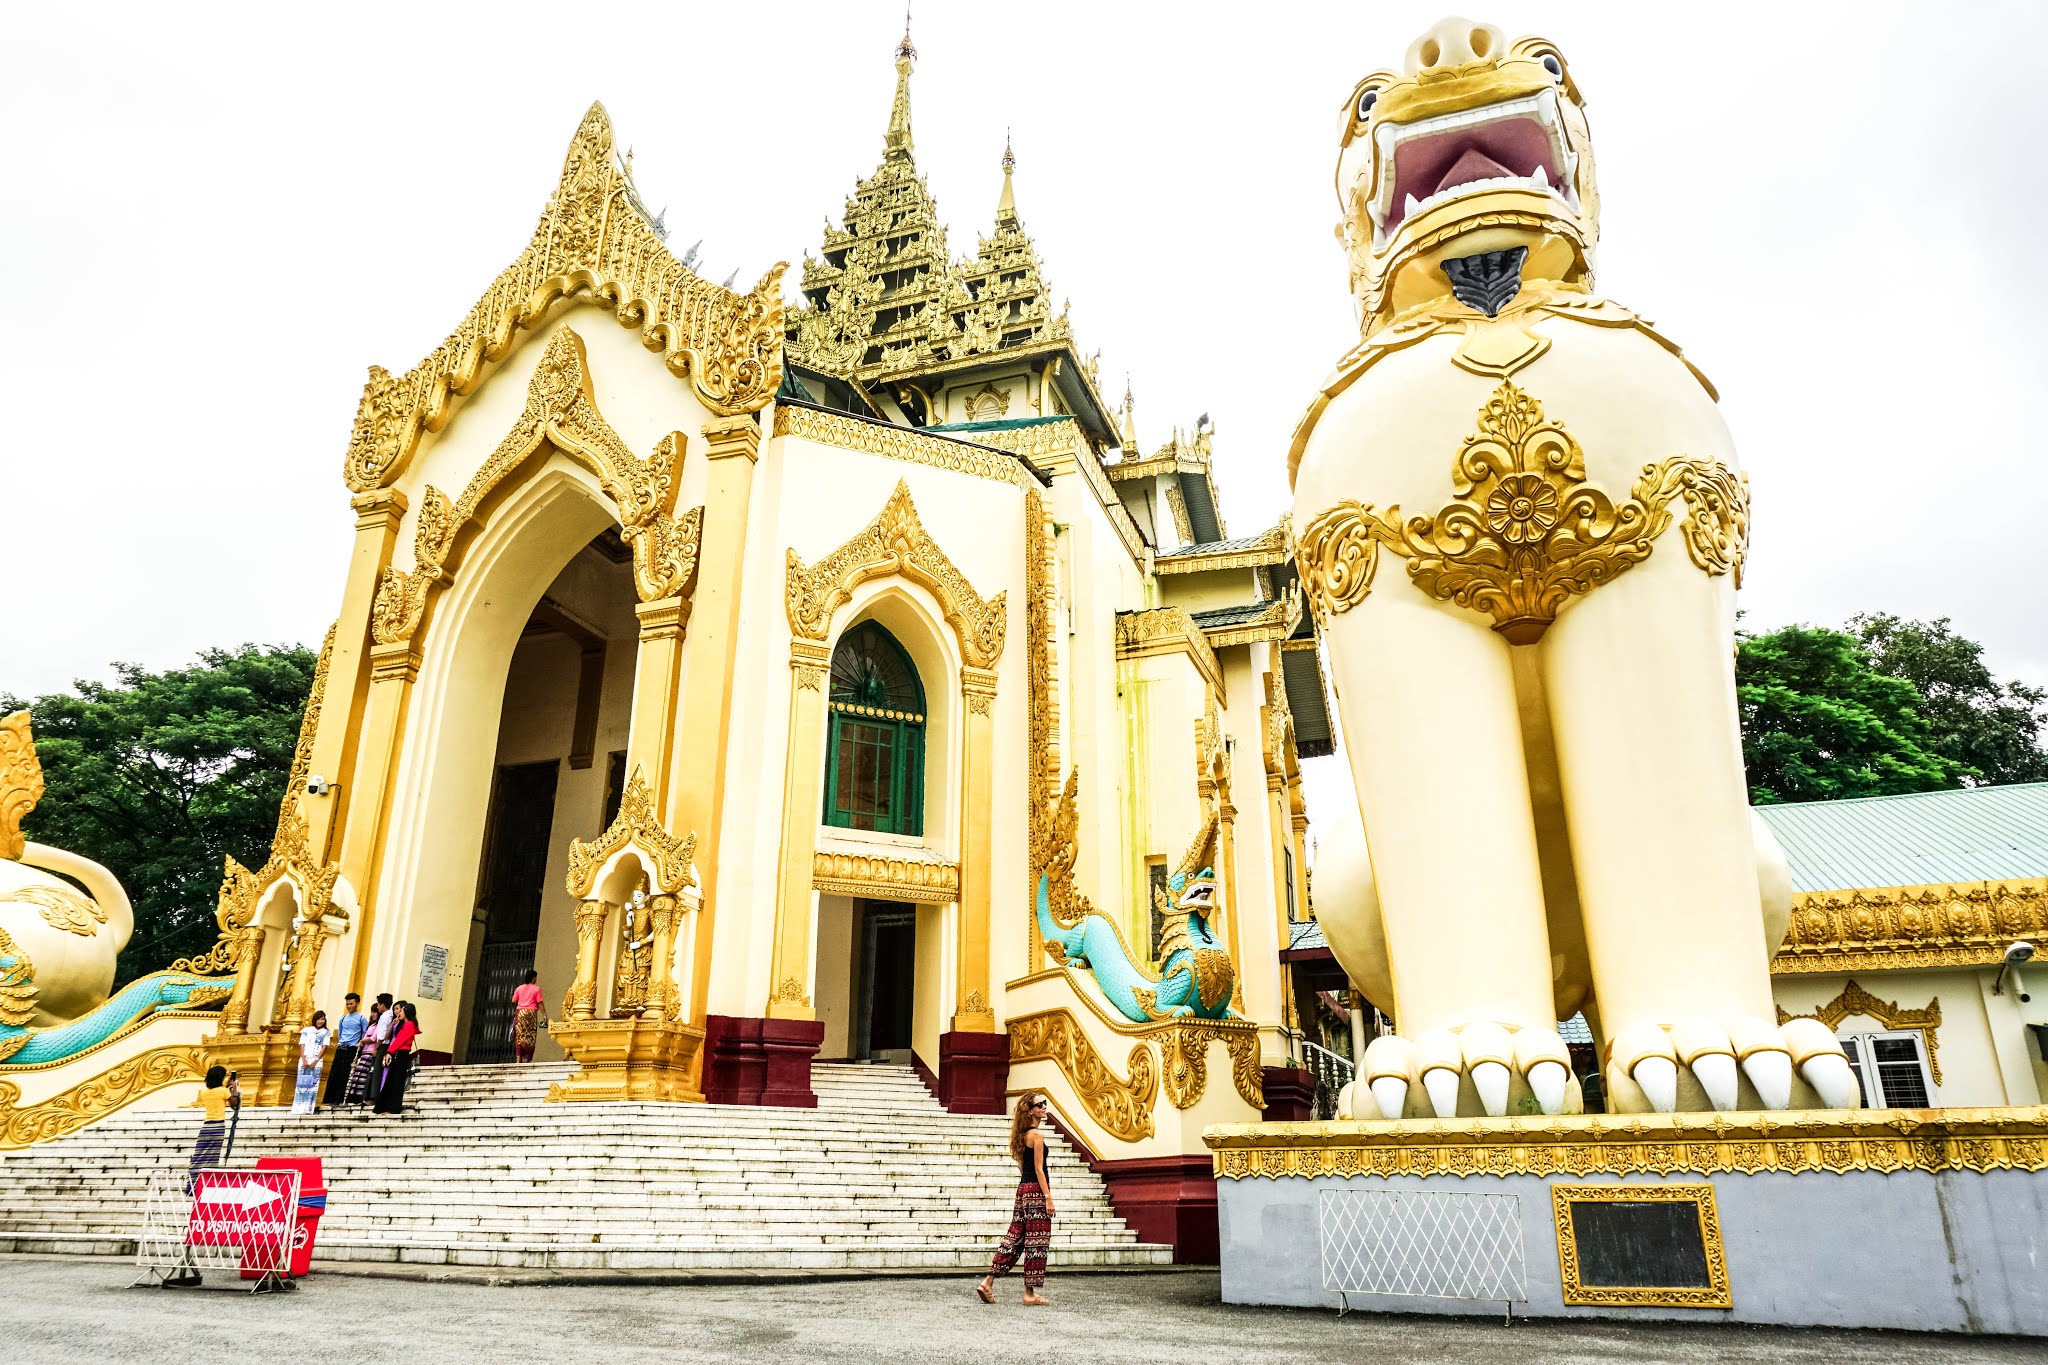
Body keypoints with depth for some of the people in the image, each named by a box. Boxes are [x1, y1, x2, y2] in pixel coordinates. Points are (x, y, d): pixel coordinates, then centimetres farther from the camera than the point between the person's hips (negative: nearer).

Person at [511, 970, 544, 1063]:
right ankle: (526, 1059, -1)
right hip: (531, 1013, -3)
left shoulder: (519, 988, 9)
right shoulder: (536, 989, -2)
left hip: (520, 1013, 3)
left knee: (519, 1036, 2)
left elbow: (513, 1001, 8)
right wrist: (544, 1014, -2)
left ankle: (518, 1058, -8)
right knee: (530, 1037, 2)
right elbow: (540, 1003, -5)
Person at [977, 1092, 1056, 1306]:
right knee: (1037, 1242, -1)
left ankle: (988, 1283, 10)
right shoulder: (1037, 1135, -12)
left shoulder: (1022, 1135, 15)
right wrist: (1048, 1197, -16)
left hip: (1023, 1189, 9)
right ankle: (1030, 1293, 4)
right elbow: (1038, 1169, -16)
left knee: (1014, 1238, 11)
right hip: (1036, 1191, -9)